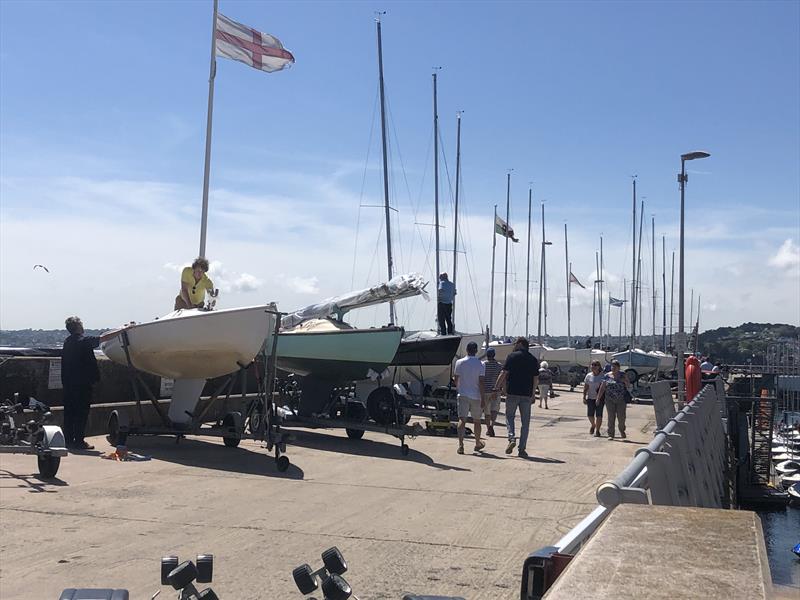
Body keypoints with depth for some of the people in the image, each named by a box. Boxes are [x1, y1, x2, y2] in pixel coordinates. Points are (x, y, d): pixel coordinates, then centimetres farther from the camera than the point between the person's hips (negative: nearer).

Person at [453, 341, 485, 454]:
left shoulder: (459, 362, 0)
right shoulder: (480, 364, -5)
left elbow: (456, 379, 8)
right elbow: (481, 382, -10)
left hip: (462, 395, 0)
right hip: (476, 396, 0)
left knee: (462, 420, -6)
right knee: (477, 421, 15)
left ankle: (460, 445, -22)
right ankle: (478, 444, 30)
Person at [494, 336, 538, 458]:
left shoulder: (512, 356, -3)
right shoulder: (533, 359, 8)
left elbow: (503, 374, -7)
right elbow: (536, 379, 8)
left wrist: (496, 387, 4)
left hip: (512, 393, -2)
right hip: (526, 395, 2)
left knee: (509, 416, 14)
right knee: (525, 422, 7)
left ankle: (512, 438, -9)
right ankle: (522, 449, 5)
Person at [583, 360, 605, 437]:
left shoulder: (602, 376, -1)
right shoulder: (588, 376, 7)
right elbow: (585, 387, 8)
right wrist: (584, 397, 1)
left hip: (600, 398, -3)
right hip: (590, 398, 3)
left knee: (599, 414, -4)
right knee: (590, 414, 0)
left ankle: (597, 430, 5)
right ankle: (593, 425, 30)